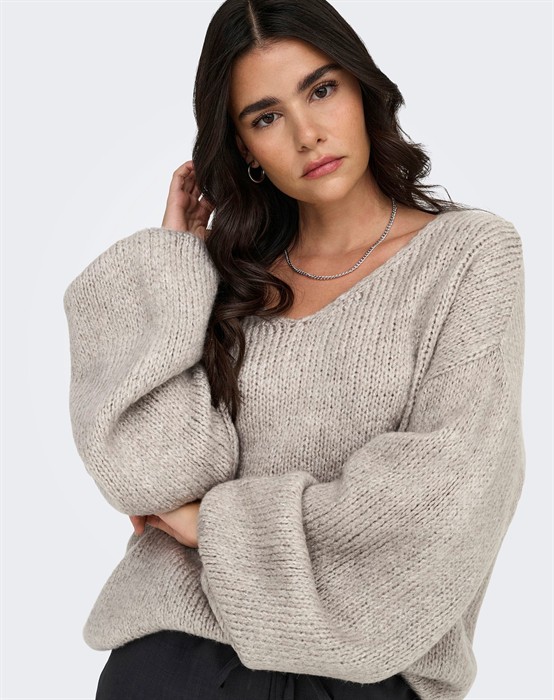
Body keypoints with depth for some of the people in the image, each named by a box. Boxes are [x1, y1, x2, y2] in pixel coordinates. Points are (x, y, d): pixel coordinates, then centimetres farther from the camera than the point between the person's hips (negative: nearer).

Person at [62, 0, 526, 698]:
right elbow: (157, 474, -7)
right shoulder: (229, 274, 7)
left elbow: (441, 493, -11)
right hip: (189, 621, 2)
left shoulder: (469, 253, 0)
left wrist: (220, 521, -4)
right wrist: (175, 254, 0)